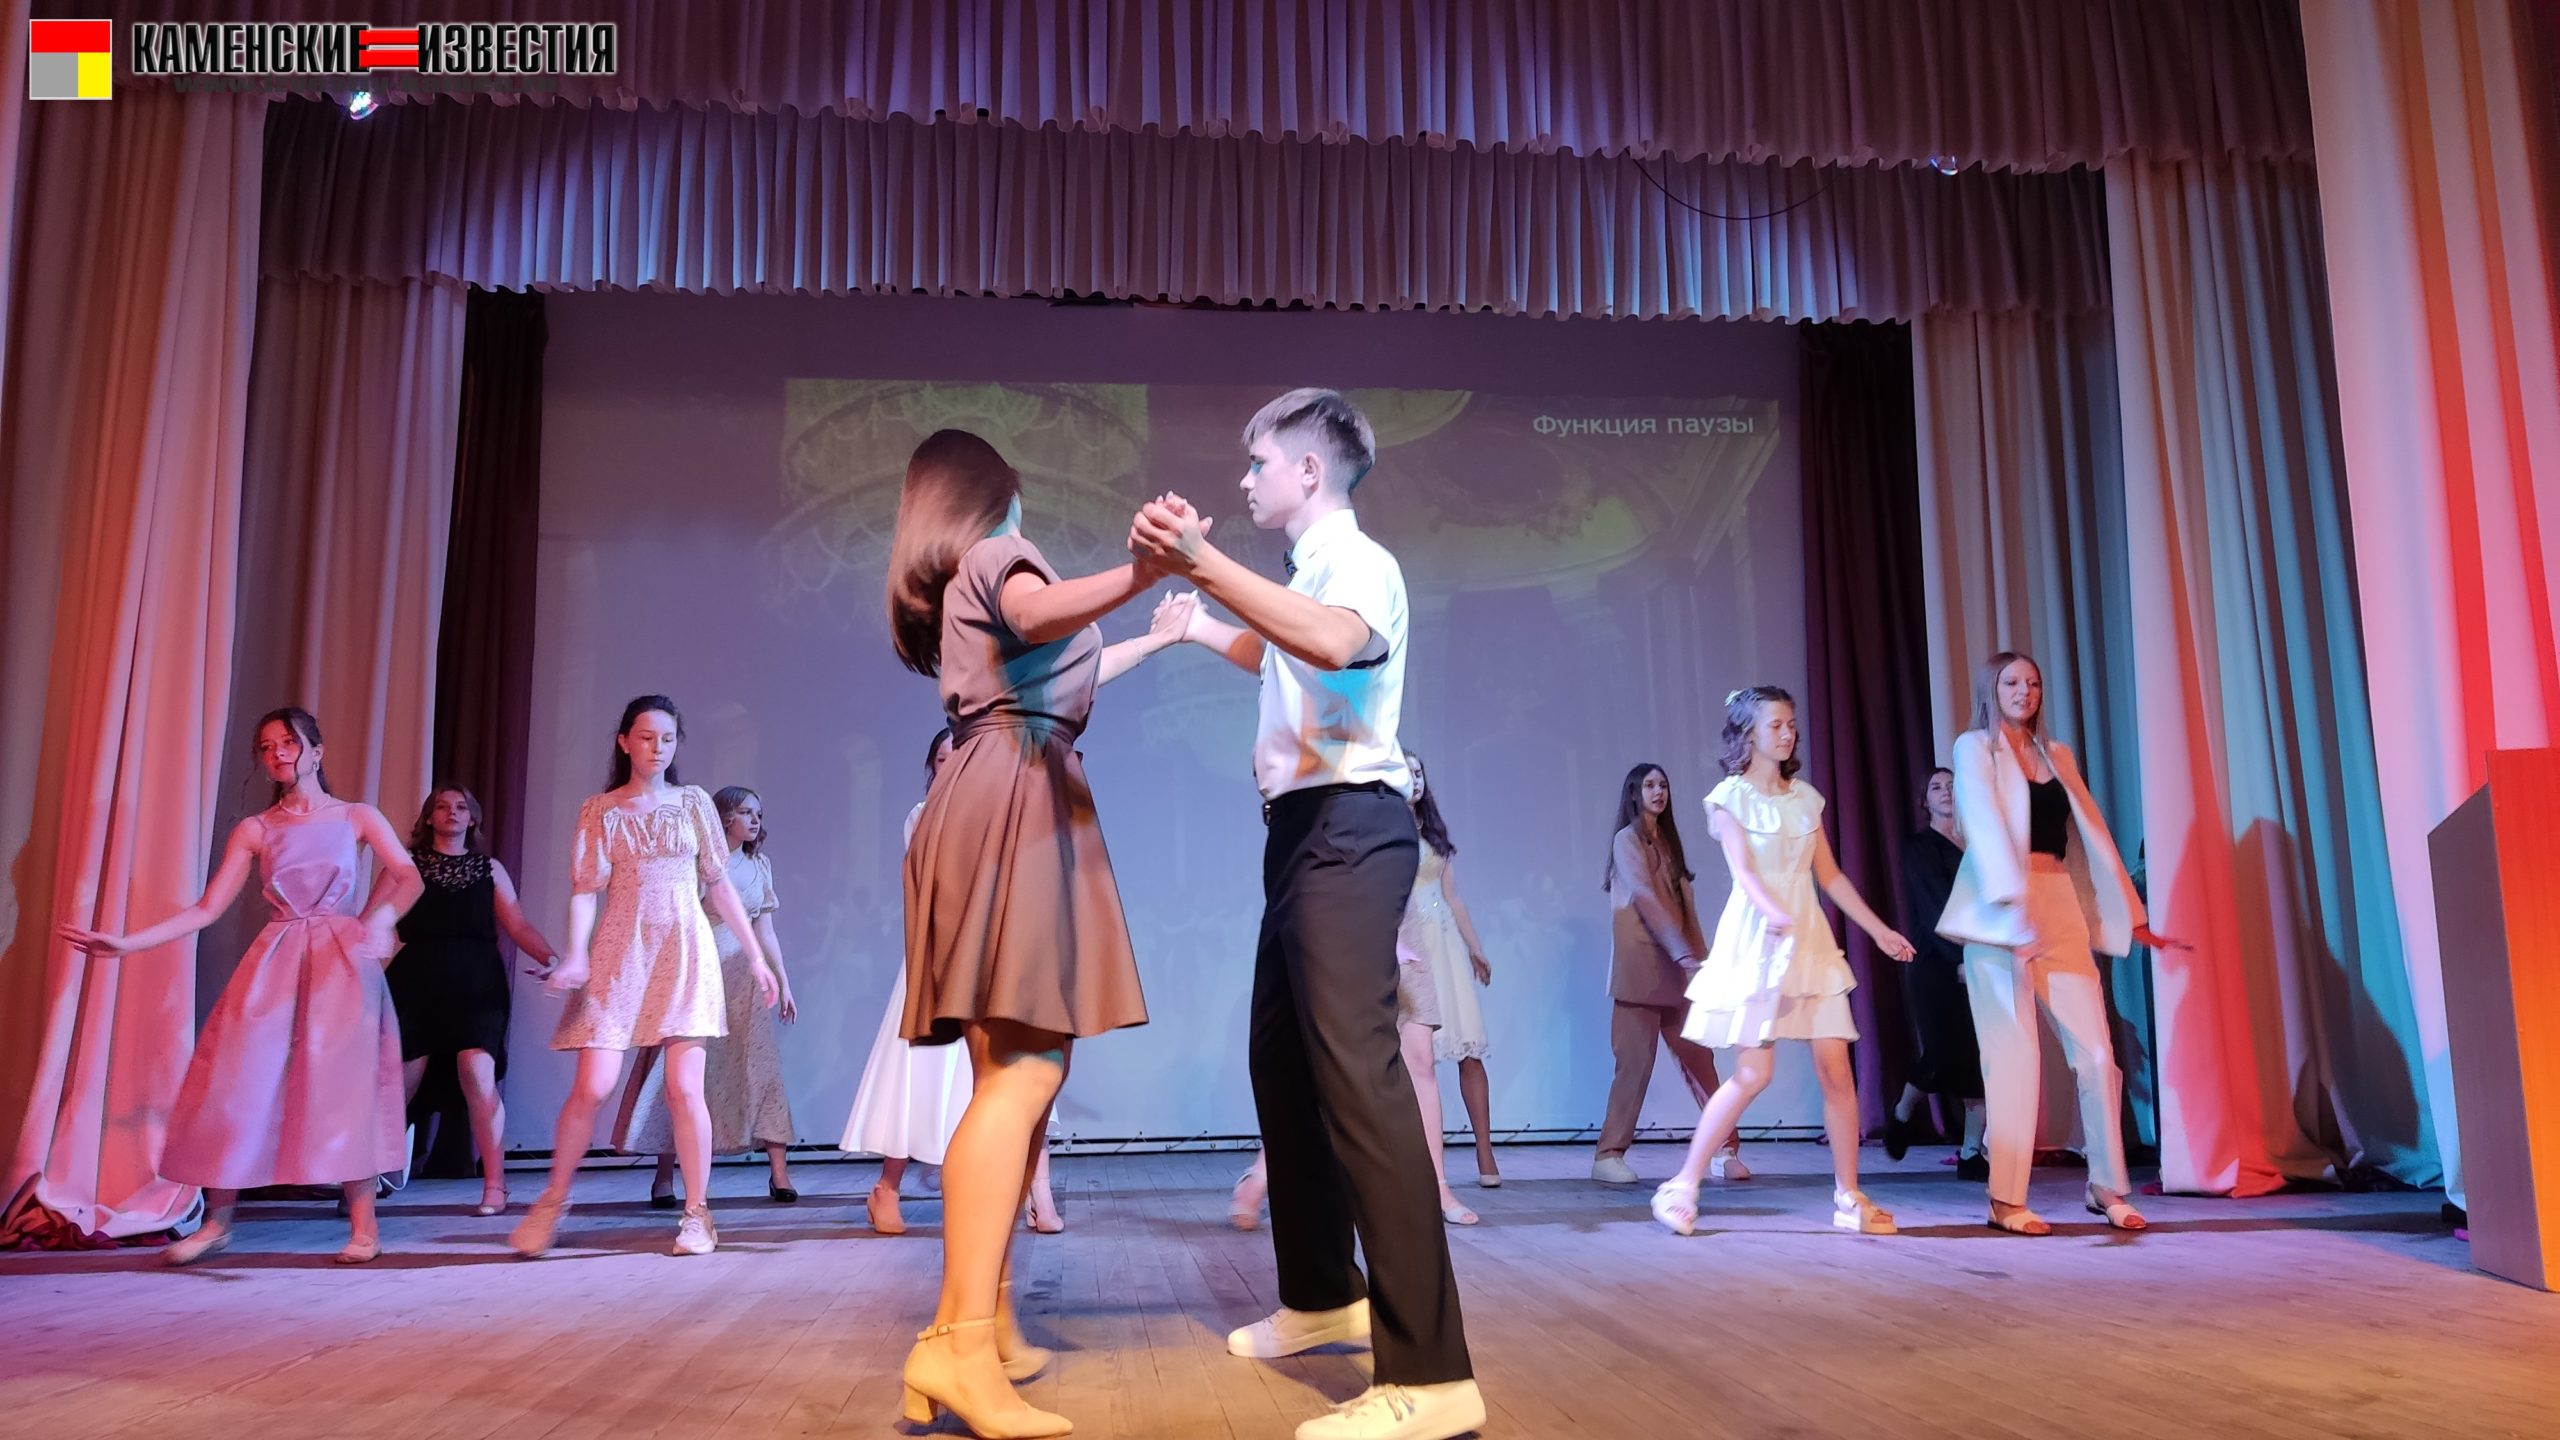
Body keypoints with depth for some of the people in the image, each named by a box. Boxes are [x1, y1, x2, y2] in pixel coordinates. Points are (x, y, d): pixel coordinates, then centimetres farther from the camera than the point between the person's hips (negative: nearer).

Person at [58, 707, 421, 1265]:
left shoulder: (357, 817, 6)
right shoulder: (253, 830, 10)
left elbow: (408, 878, -4)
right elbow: (206, 909, 6)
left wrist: (380, 916, -24)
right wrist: (126, 942, -4)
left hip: (342, 958, -2)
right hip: (274, 961, 3)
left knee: (341, 1080, -8)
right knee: (235, 1080, -4)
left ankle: (363, 1224, -4)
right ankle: (216, 1222, 9)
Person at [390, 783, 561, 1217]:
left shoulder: (489, 868, 15)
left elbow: (518, 926, 10)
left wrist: (550, 959, -6)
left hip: (475, 984, 0)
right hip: (417, 982, 0)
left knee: (478, 1072, -15)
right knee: (398, 1081, -3)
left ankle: (494, 1188, -8)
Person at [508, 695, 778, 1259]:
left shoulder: (694, 803, 9)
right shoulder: (600, 811, 7)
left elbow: (720, 887, 11)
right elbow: (585, 890, -1)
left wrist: (756, 956, 8)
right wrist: (575, 955, -17)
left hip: (685, 953, 0)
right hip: (619, 955, 0)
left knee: (684, 1086, -7)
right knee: (591, 1087, -6)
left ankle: (696, 1213, 4)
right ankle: (553, 1200, 16)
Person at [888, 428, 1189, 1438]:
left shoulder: (954, 588, 29)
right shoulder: (997, 553, 4)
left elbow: (1064, 671, 40)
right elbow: (1039, 615, -22)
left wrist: (1154, 638, 51)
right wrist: (1142, 572, -38)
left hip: (1000, 808, 10)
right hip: (1018, 800, -10)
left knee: (1012, 1071, 6)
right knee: (1025, 1072, -19)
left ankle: (981, 1320, 6)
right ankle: (959, 1344, -25)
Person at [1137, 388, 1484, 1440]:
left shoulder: (1357, 561, -8)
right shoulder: (1312, 574, 21)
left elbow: (1334, 642, -33)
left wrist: (1205, 563, -38)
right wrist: (1200, 624, 54)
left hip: (1349, 827, -11)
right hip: (1304, 830, 11)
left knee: (1353, 1068, -19)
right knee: (1282, 1060, 16)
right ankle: (1320, 1297, 31)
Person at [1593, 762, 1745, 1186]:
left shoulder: (1669, 841, 19)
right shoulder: (1627, 839, -3)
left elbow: (1685, 907, 16)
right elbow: (1645, 898, -16)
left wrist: (1700, 958, 7)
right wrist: (1685, 954, -24)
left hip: (1675, 967, 7)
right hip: (1641, 964, -6)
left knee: (1698, 1058, 3)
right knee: (1636, 1060, -6)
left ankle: (1722, 1151, 6)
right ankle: (1608, 1156, 1)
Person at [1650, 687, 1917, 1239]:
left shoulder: (1806, 797, 13)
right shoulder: (1730, 797, -2)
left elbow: (1829, 874, 16)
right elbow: (1743, 871, -16)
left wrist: (1879, 929, 13)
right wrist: (1774, 914, -35)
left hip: (1810, 939, 5)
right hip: (1756, 940, -5)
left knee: (1836, 1068, -1)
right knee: (1753, 1074, -9)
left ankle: (1849, 1198, 10)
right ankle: (1683, 1186, 1)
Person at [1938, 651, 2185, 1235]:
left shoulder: (2057, 755, 19)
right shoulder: (1974, 748, 2)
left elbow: (2091, 832, 17)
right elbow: (1986, 826, -12)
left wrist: (2132, 916, 12)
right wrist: (2016, 905, -26)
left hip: (2062, 912, 5)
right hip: (2001, 913, -5)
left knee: (2096, 1051, 1)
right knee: (2015, 1055, -6)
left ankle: (2107, 1187, 15)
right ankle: (2007, 1200, 1)